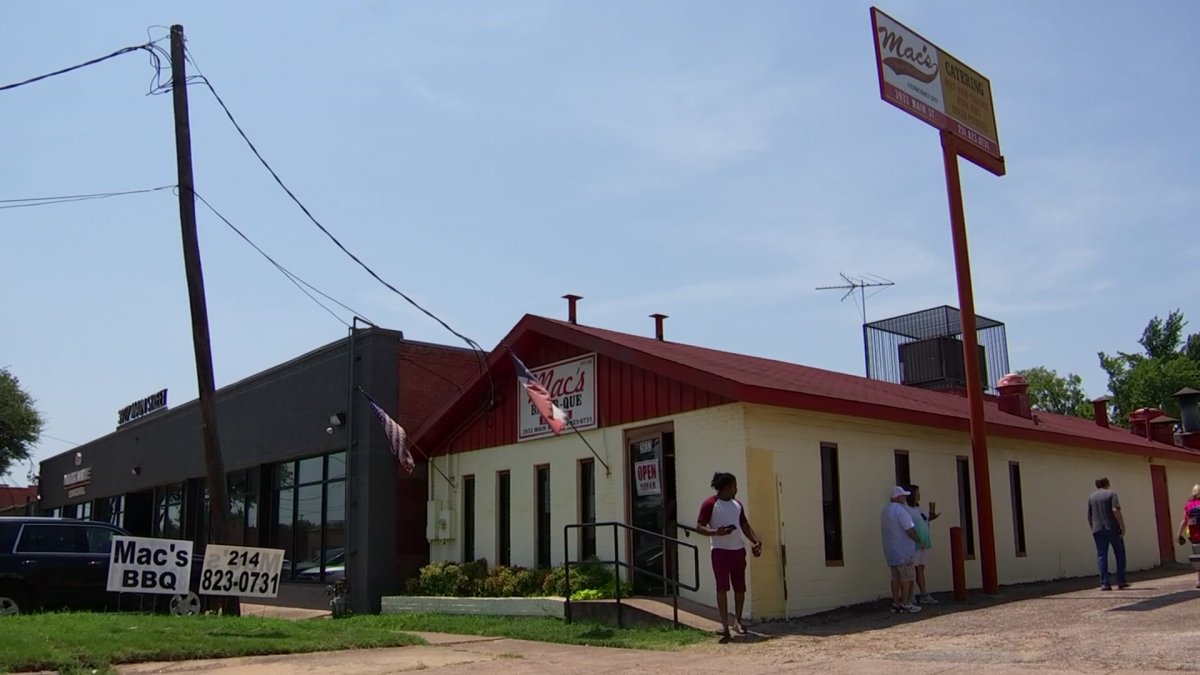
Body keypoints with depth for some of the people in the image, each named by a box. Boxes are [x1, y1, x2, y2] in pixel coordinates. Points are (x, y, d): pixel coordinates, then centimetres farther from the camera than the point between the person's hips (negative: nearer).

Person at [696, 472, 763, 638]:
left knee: (740, 587, 8)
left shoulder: (737, 505, 14)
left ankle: (737, 621, 20)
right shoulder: (710, 504, -6)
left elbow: (745, 526, 18)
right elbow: (699, 527, -8)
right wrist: (716, 532, -25)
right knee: (722, 587, -9)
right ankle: (724, 624, -8)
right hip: (720, 550, -6)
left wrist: (756, 540, 2)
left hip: (738, 550, 6)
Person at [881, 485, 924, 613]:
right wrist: (918, 541, -5)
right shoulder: (900, 510, -16)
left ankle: (896, 603, 11)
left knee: (896, 576, 10)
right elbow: (911, 530, -19)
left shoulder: (885, 510, 14)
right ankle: (905, 604, -2)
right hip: (903, 550, -9)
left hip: (890, 550, 9)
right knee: (907, 576, -3)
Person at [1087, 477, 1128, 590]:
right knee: (1120, 554, 11)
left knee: (1101, 556, 1)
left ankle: (1105, 583, -6)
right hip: (1113, 529, -3)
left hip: (1098, 531, 3)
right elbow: (1115, 510, -13)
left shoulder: (1091, 497, 13)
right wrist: (1122, 526, -10)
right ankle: (1121, 581, 10)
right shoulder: (1111, 494, 0)